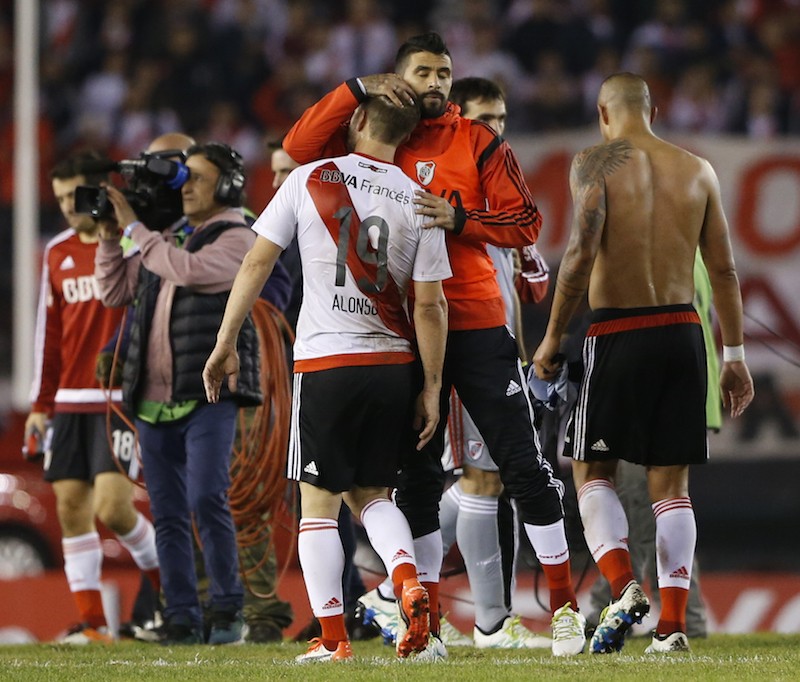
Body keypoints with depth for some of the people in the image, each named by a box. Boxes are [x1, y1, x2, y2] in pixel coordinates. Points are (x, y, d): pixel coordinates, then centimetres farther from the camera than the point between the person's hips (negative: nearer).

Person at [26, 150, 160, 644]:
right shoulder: (58, 253, 14)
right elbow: (50, 331, 17)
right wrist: (41, 404, 15)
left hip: (121, 400, -6)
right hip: (71, 401, 6)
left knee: (113, 508, -13)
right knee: (71, 508, 0)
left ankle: (168, 587, 13)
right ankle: (92, 622, 5)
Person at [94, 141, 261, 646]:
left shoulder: (236, 239, -2)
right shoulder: (168, 239, 18)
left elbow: (189, 271, -20)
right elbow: (115, 292, 20)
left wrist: (134, 227, -11)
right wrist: (109, 235, 7)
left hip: (209, 395, -6)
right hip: (154, 400, 7)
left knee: (206, 500, -19)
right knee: (169, 515, 4)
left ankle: (228, 608, -8)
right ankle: (182, 620, 7)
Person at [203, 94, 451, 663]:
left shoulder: (310, 179, -2)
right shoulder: (419, 201, 0)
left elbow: (257, 263, -1)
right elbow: (429, 305, -1)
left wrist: (226, 344, 6)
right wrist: (432, 387, 5)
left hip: (325, 361, -2)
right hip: (393, 363, 2)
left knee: (319, 503, 4)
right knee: (371, 493, 17)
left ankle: (333, 639, -1)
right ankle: (409, 580, -10)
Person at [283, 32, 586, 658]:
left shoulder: (478, 142, 3)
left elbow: (525, 223, -2)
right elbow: (299, 148, -5)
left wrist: (460, 218, -17)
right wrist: (358, 90, -10)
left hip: (477, 326, -1)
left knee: (524, 465, -2)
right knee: (417, 477, 5)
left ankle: (565, 605, 6)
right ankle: (427, 622, 12)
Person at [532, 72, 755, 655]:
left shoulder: (596, 163, -4)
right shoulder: (698, 170, 9)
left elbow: (582, 251, -15)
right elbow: (724, 269, 8)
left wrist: (553, 336, -7)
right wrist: (734, 356, 13)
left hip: (618, 334, -3)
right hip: (683, 333, 4)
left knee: (593, 470, 10)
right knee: (671, 481, 7)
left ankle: (622, 585, -14)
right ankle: (673, 621, -2)